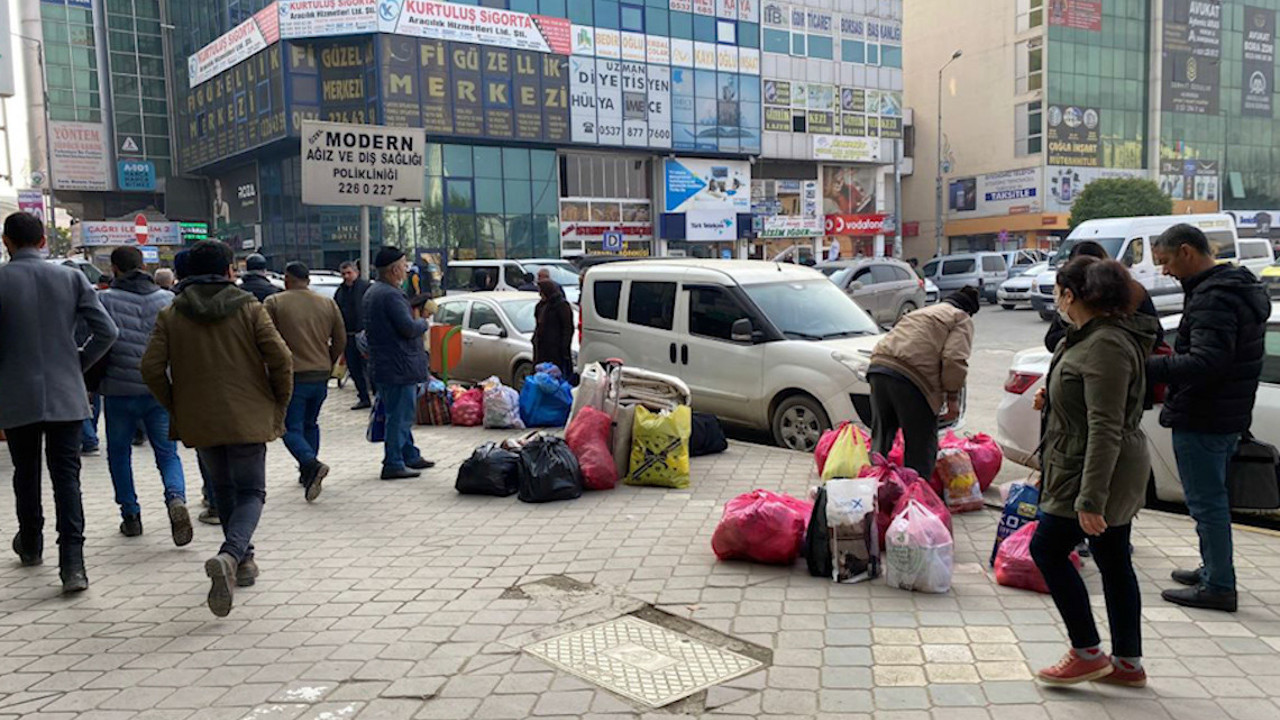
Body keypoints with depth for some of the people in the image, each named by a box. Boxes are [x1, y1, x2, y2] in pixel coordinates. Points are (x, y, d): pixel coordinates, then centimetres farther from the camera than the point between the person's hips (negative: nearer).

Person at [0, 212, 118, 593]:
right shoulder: (71, 277, -1)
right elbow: (106, 332, -4)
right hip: (65, 395, 1)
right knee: (66, 477, 2)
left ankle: (31, 546, 37)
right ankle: (72, 564, -7)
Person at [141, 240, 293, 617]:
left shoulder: (170, 316, 1)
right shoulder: (250, 309, -4)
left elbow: (152, 368, -4)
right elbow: (281, 359, -10)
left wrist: (175, 406, 10)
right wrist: (279, 405, 3)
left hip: (198, 420, 3)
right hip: (247, 418, -2)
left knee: (223, 489, 21)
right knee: (250, 492, 5)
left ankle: (243, 559, 28)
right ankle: (230, 555, -21)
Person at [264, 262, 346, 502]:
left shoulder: (274, 303, -4)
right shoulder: (328, 304, 7)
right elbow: (340, 341, 10)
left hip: (291, 376, -4)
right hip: (321, 375, 5)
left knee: (291, 428, 0)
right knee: (310, 423, 20)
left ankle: (311, 464, -24)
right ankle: (307, 473, 24)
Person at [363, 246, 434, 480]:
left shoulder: (372, 292, 15)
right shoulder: (391, 295, -20)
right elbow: (409, 328, -24)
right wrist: (424, 323, -3)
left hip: (384, 365, 11)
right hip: (399, 366, -11)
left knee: (400, 415, 19)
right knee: (399, 415, -5)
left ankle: (410, 456, 30)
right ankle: (393, 464, 0)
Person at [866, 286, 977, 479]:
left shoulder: (921, 312, 35)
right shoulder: (962, 319, 12)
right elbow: (954, 359, -6)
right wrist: (953, 397, 0)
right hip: (911, 376, -7)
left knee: (880, 441, 15)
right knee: (921, 448, 2)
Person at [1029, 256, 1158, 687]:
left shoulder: (1105, 345, -22)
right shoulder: (1093, 336, 10)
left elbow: (1106, 429, -27)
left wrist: (1090, 498, -28)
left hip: (1102, 473, -10)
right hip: (1115, 474, 10)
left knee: (1047, 548, -1)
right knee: (1113, 561, 14)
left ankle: (1087, 654, 8)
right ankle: (1128, 663, 23)